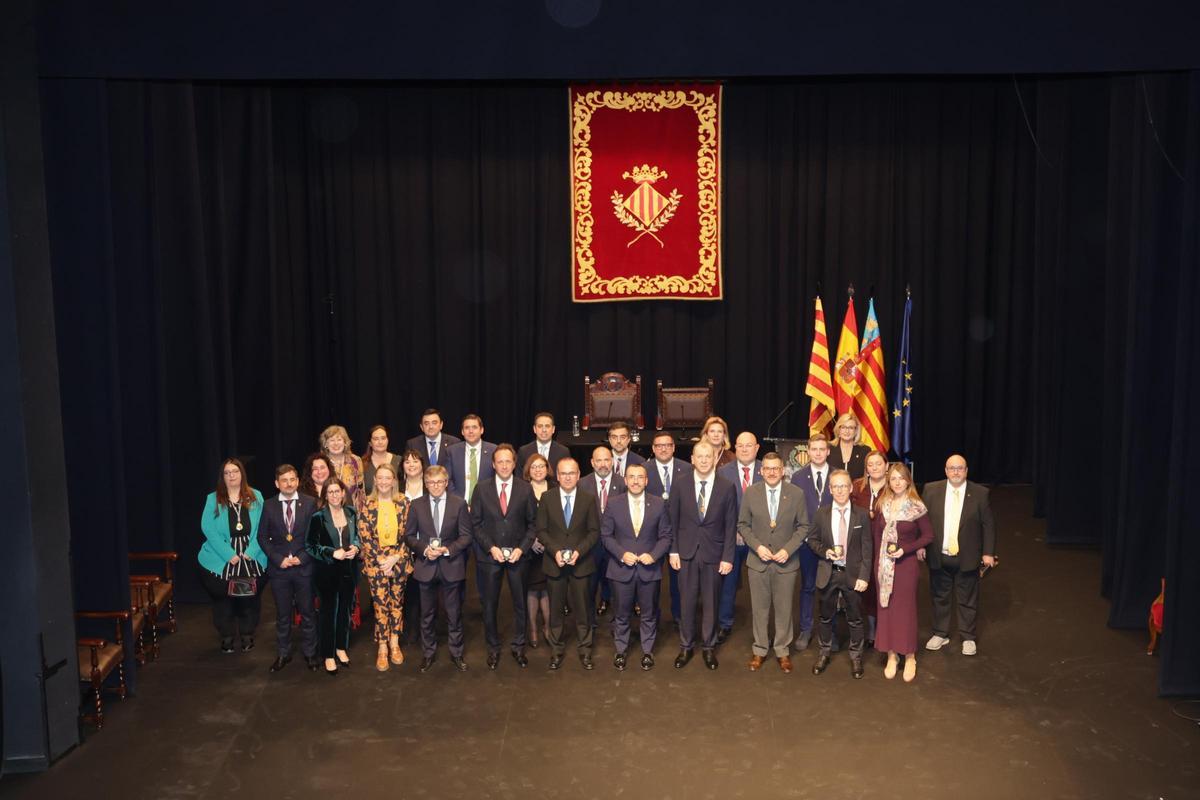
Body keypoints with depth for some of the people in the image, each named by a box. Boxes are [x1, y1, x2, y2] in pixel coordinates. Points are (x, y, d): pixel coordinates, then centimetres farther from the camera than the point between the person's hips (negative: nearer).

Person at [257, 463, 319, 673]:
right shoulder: (269, 506, 2)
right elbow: (262, 537, 3)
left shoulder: (310, 503, -2)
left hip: (304, 567, -1)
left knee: (307, 612, 7)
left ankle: (310, 652, 20)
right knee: (282, 614, 10)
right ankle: (283, 653, 22)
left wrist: (301, 558, -11)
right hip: (279, 568, 1)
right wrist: (278, 559, -8)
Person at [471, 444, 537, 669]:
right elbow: (476, 524, 0)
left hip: (517, 554, 0)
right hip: (490, 555, 0)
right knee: (490, 604, 7)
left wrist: (522, 548, -10)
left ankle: (518, 646, 23)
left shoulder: (525, 489, -2)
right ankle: (493, 648, 22)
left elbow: (532, 522, 1)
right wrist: (491, 547, -11)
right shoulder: (482, 490, -1)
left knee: (519, 602, 8)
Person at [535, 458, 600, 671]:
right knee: (555, 608, 9)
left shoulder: (588, 499, -1)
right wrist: (555, 551, -14)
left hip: (581, 562, 0)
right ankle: (556, 650, 21)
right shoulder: (547, 497, 0)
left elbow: (594, 531, 0)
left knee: (582, 608, 5)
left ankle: (585, 650, 18)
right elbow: (541, 529, 0)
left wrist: (579, 551, -14)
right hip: (554, 562, 1)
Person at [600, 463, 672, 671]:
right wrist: (622, 554, -14)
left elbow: (665, 536, 1)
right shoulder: (614, 504, -3)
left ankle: (647, 651, 28)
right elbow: (606, 535, -1)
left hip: (649, 568, 0)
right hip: (621, 568, 0)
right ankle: (621, 651, 27)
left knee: (649, 613, 12)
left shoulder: (659, 504, -3)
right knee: (621, 613, 11)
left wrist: (653, 555, -14)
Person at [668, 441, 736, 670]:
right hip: (686, 552, 1)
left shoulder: (727, 487, -4)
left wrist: (728, 557, -5)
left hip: (713, 554, 0)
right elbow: (673, 520, 3)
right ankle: (686, 646, 23)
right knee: (686, 601, 8)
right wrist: (673, 551, -1)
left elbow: (730, 525, -2)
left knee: (710, 602, 10)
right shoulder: (680, 485, -2)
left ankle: (708, 647, 25)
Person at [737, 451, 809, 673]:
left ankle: (782, 651, 23)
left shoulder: (796, 494, -4)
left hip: (786, 561, 0)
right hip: (757, 561, 0)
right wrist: (757, 546, -11)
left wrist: (788, 549, -11)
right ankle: (759, 650, 23)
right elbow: (743, 524, 3)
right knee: (759, 608, 9)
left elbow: (803, 526, 1)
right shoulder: (751, 493, -3)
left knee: (784, 608, 8)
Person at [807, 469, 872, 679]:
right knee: (826, 616, 15)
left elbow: (866, 548, -4)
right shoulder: (822, 513, -1)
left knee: (855, 618, 10)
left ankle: (855, 656, 26)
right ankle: (824, 652, 32)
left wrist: (864, 576, -9)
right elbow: (812, 539, 7)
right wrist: (825, 551, -13)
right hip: (828, 573, 1)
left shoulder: (862, 515, -4)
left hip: (853, 574, -1)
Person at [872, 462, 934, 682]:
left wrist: (905, 549, -16)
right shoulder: (882, 504, 1)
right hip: (883, 563, 4)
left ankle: (910, 657, 17)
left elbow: (928, 536, -6)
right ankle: (892, 655, 18)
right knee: (885, 608, 7)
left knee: (906, 608, 5)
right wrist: (879, 556, 1)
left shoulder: (916, 507, -10)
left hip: (906, 563, -3)